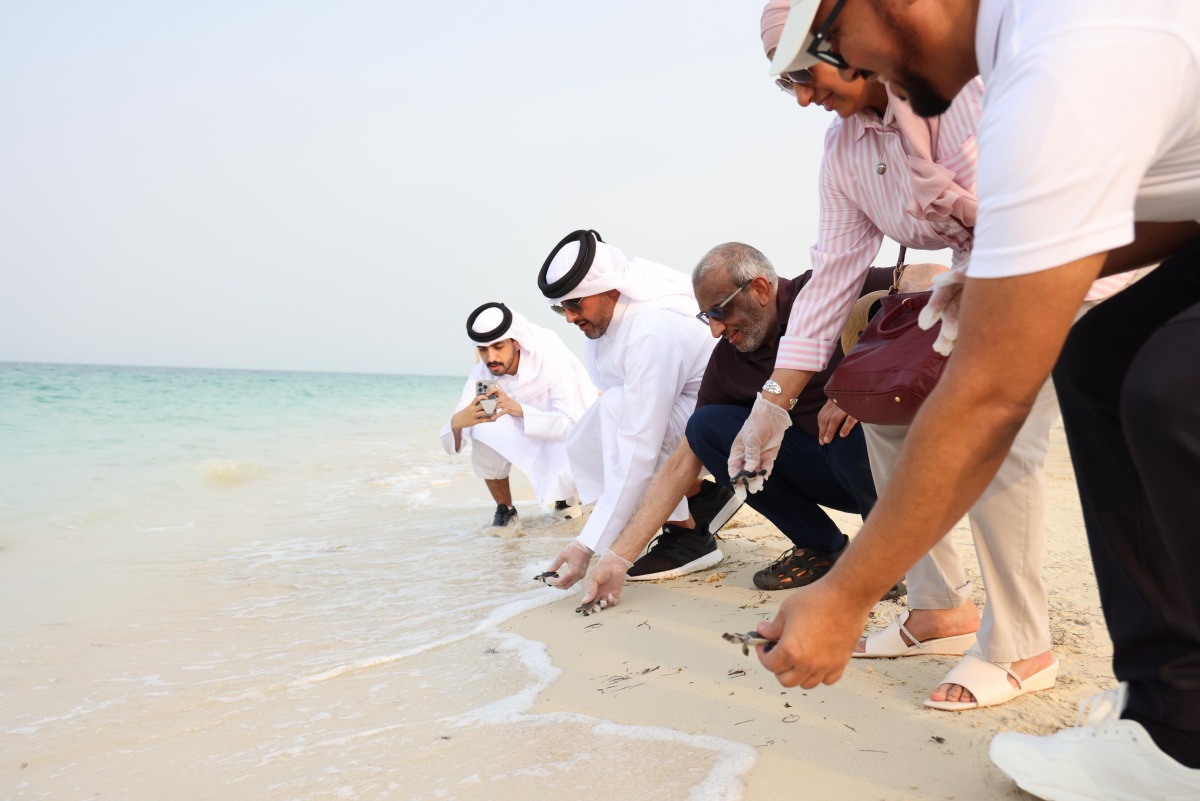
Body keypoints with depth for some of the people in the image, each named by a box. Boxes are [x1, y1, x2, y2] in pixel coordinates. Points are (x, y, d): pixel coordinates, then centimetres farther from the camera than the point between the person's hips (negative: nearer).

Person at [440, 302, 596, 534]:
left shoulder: (553, 361, -30)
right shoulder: (482, 374, -20)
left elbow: (570, 424, -39)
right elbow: (450, 444, -24)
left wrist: (518, 409, -55)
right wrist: (457, 422, -49)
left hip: (567, 436, -2)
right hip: (524, 435, 3)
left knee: (565, 477, -34)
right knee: (483, 433, -28)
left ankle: (564, 496, 7)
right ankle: (505, 510, -5)